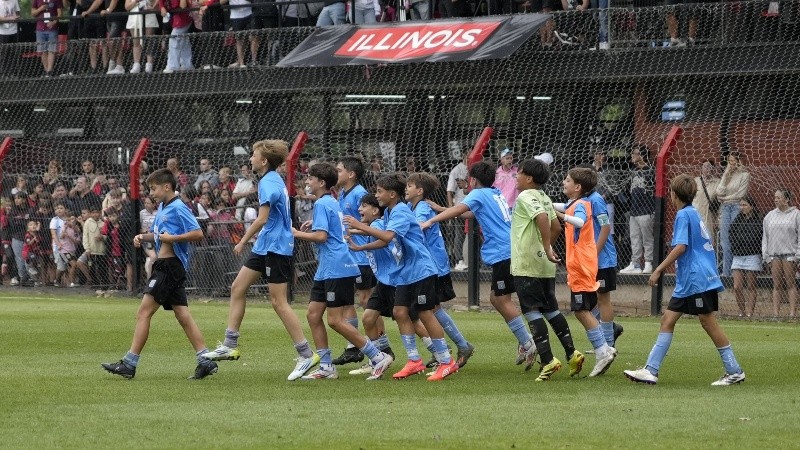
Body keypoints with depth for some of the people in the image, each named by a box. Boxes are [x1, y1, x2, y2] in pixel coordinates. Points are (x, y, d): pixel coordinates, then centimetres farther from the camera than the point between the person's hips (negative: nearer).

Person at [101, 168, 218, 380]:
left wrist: (172, 238, -21)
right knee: (182, 315, 6)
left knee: (143, 313, -9)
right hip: (165, 266, 10)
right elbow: (158, 233, 29)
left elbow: (198, 234, -19)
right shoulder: (162, 208, 16)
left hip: (170, 265, -10)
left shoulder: (178, 209, -13)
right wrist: (143, 237, 9)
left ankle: (129, 364, -8)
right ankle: (206, 361, 4)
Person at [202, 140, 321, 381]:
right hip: (265, 247, 11)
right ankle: (230, 345, 15)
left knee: (279, 302, -9)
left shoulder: (268, 183, -17)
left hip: (275, 248, -11)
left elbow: (262, 219, -24)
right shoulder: (274, 181, 14)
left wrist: (243, 241, -15)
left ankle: (306, 355, -7)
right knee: (238, 288, 11)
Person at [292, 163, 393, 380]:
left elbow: (321, 236, -22)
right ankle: (326, 367, 10)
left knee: (335, 320, -9)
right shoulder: (332, 203, 18)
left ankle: (378, 357, -5)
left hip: (336, 269, -10)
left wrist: (297, 233, -10)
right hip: (327, 269, 10)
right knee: (313, 314, 8)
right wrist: (313, 226, 16)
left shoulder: (322, 204, -12)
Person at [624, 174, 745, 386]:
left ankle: (734, 372, 1)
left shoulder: (683, 215, -12)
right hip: (687, 282, 10)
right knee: (668, 320, 6)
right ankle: (651, 371, 3)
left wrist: (659, 270, -19)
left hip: (698, 280, -10)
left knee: (708, 322, -5)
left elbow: (680, 247, -21)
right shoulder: (694, 213, 16)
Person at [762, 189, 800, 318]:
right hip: (774, 255, 4)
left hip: (789, 254, -4)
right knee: (777, 285, 1)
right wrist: (766, 256, 9)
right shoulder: (770, 216, 14)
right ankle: (775, 312, -2)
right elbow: (765, 237, 17)